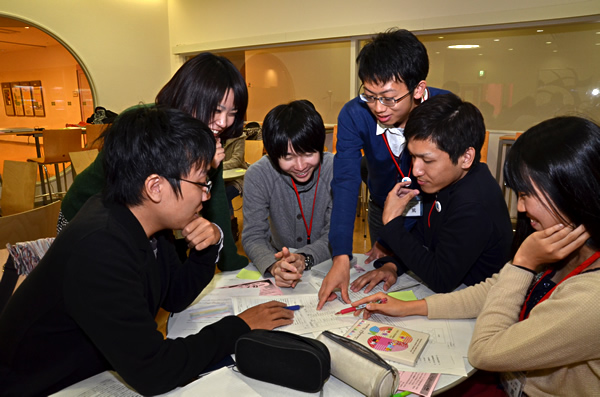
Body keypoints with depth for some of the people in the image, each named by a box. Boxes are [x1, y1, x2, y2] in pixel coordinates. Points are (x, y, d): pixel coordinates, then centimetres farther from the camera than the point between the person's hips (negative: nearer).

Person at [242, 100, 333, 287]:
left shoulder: (336, 170, -16)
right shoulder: (258, 175, -15)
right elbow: (252, 236, -15)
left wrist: (304, 258, -33)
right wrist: (274, 266, -35)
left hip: (327, 266, 0)